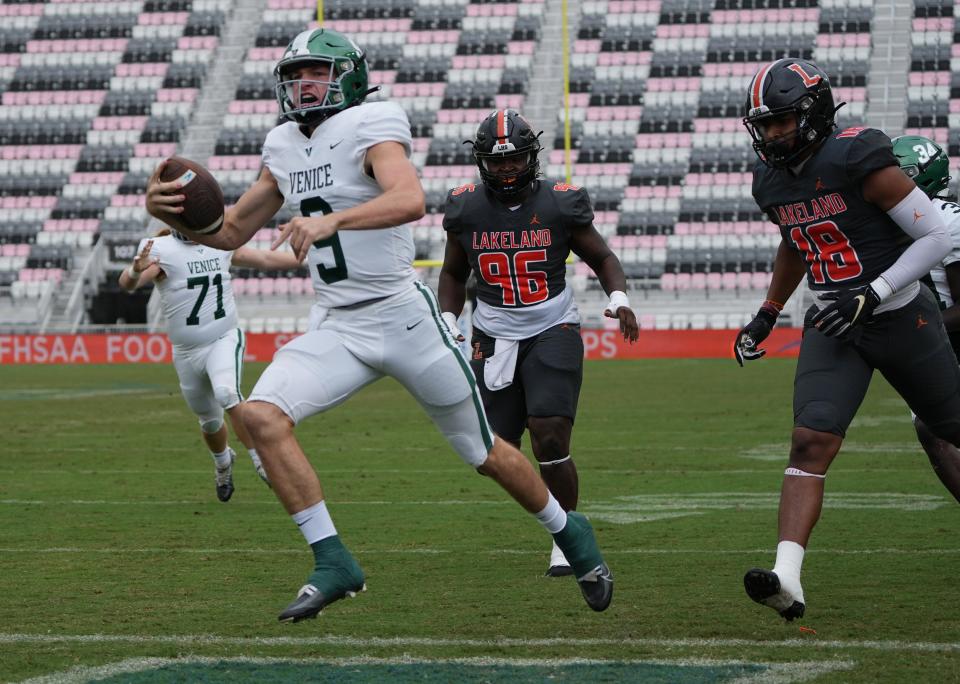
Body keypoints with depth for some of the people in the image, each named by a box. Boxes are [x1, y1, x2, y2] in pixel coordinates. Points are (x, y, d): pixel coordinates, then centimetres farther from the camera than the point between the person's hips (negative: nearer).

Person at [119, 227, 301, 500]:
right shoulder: (160, 250, -14)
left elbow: (267, 260, 13)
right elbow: (127, 283, -31)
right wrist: (136, 271, -55)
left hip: (224, 340, 0)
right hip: (187, 352, 0)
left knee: (226, 394, -30)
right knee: (209, 421, 16)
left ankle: (261, 460, -21)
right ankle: (223, 462, 48)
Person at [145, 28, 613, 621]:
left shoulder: (369, 128, -12)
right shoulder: (285, 149, 10)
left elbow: (410, 199, -32)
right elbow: (231, 233, 16)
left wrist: (331, 220, -46)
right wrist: (170, 213, -2)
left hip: (403, 317, -6)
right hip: (337, 328, 6)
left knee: (483, 452, 7)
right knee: (262, 416, -19)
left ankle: (570, 533, 34)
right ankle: (333, 565, -14)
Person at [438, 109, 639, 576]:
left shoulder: (559, 205, -7)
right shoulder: (467, 210, -1)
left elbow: (602, 258, 5)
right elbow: (454, 274, 16)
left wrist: (619, 300, -13)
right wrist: (448, 322, 1)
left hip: (553, 332, -3)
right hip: (494, 339, 3)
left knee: (550, 441, -16)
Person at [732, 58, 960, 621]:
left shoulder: (860, 161, -19)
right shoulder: (772, 180, 3)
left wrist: (871, 294, -22)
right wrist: (766, 316, 22)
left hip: (902, 318, -4)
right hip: (834, 327, 5)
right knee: (811, 442, -15)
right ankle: (787, 578, -26)